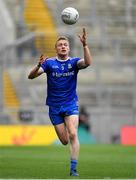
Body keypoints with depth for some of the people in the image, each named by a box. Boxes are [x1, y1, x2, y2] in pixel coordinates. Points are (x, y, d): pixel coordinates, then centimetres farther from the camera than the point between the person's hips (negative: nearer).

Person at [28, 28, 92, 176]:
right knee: (64, 141, 2)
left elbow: (88, 62, -22)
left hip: (71, 105, -1)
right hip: (54, 107, 1)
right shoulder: (49, 63, -2)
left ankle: (73, 169, -17)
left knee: (73, 135, -19)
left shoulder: (74, 62, -1)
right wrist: (38, 66, -31)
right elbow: (31, 76, -10)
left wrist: (84, 44, -35)